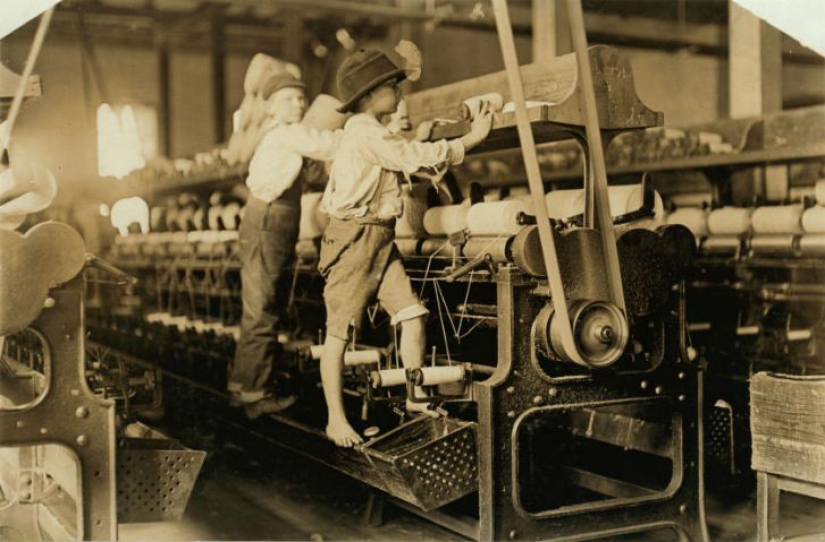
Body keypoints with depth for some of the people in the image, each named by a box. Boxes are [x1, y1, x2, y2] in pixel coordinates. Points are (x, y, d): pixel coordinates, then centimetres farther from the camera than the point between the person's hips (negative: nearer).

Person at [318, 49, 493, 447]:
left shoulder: (374, 133, 20)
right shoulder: (364, 131, -12)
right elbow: (415, 157, -16)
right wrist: (471, 139, -10)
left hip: (381, 241, 9)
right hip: (354, 237, -9)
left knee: (413, 317, 0)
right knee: (339, 331, -2)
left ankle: (415, 400, 11)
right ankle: (335, 418, 5)